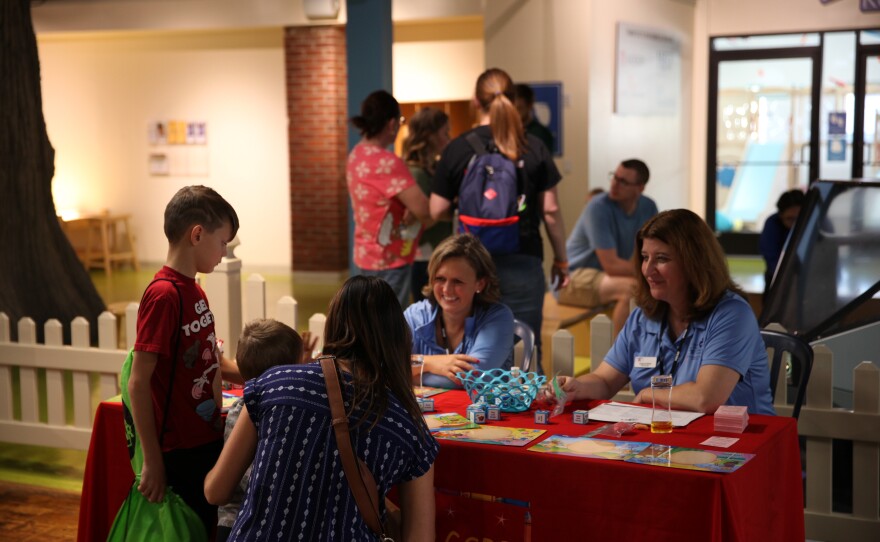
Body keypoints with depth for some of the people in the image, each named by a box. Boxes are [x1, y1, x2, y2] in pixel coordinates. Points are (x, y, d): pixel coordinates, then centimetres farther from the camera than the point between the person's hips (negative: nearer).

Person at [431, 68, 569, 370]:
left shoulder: (457, 149, -3)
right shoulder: (534, 149, -3)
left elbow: (437, 211, 0)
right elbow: (550, 210, 0)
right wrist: (561, 260, 11)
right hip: (523, 262, -1)